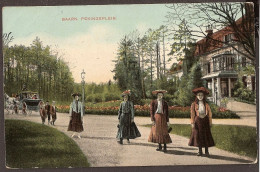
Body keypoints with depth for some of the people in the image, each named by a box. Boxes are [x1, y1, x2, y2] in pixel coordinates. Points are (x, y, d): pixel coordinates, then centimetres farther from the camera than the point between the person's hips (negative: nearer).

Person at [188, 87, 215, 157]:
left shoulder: (206, 105, 7)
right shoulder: (194, 104, 3)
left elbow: (210, 114, 7)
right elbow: (192, 114, 0)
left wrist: (210, 123, 0)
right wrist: (192, 123, -7)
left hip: (205, 121, 1)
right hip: (198, 121, -1)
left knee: (206, 135, -2)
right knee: (198, 135, -1)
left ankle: (206, 151, 4)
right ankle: (200, 151, 8)